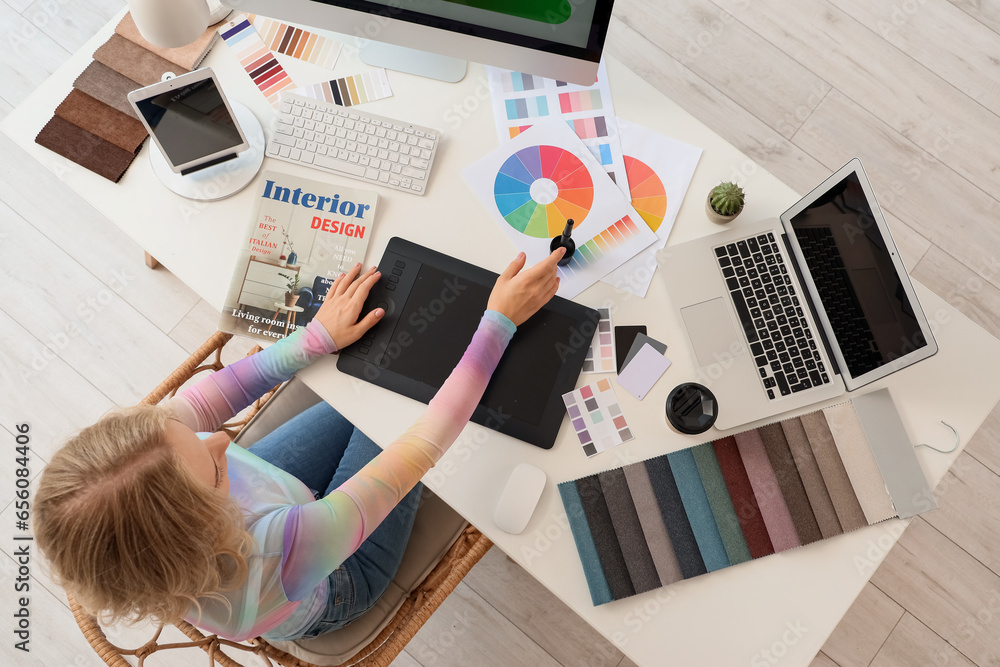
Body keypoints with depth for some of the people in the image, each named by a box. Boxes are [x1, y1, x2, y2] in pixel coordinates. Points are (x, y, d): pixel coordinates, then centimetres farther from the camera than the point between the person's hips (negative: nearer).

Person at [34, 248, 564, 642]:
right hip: (330, 594, -3)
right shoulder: (276, 559, -51)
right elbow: (422, 447, -44)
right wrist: (499, 322, -37)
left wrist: (316, 338, -11)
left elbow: (210, 398, -19)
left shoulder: (124, 460, -38)